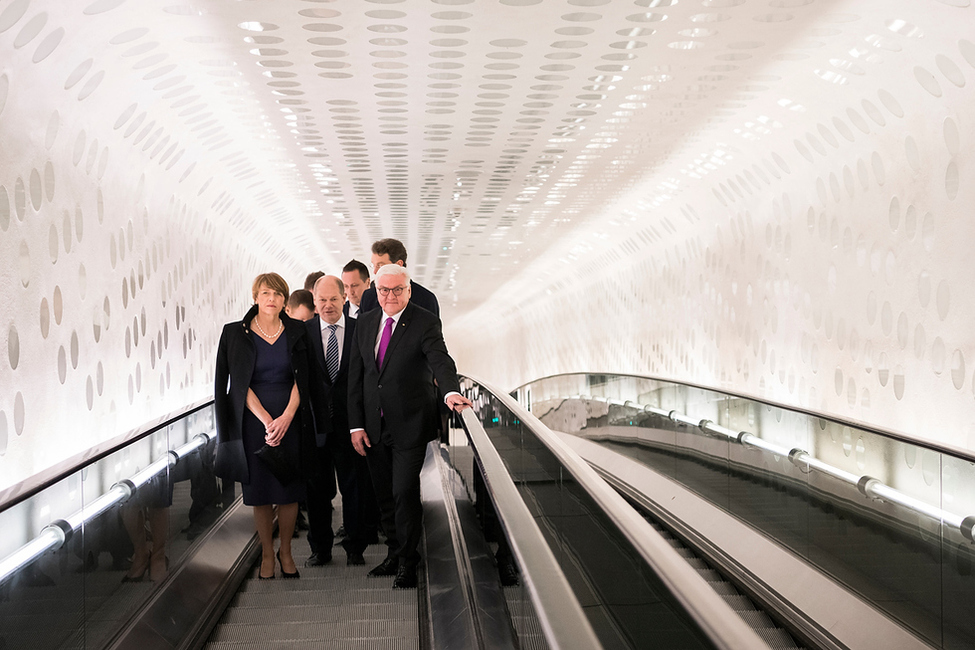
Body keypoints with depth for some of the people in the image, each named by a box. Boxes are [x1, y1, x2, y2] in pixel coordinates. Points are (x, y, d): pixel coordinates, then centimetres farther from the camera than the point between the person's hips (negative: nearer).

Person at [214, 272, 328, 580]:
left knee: (290, 490, 3)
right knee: (260, 490, 3)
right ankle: (267, 553, 18)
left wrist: (286, 417, -14)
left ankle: (285, 551, 20)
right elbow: (240, 383, -5)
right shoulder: (235, 333, -1)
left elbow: (302, 379, -1)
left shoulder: (296, 332, 3)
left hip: (291, 419, 1)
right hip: (254, 420, -1)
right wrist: (266, 420, -14)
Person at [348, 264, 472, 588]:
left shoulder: (425, 322, -8)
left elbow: (441, 360, -24)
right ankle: (394, 553, 30)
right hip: (373, 426, 5)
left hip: (410, 425, -5)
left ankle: (408, 562, 13)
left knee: (405, 494, -4)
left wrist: (451, 391, -45)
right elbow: (355, 376, 9)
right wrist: (356, 424, 2)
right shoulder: (366, 322, 8)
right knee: (384, 495, 13)